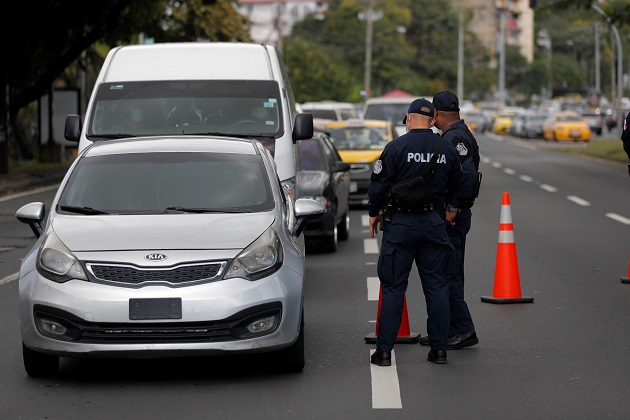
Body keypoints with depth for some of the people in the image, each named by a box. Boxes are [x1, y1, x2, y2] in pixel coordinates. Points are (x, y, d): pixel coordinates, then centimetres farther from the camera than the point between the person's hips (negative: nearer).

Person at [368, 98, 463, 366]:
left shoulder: (396, 147, -9)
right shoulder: (447, 149, 5)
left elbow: (379, 184, -8)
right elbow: (458, 185, 15)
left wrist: (374, 213, 7)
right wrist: (452, 209, 29)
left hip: (401, 223, -3)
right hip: (434, 223, 3)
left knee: (393, 287, 0)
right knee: (436, 285, 9)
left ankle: (384, 350, 0)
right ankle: (439, 348, 10)